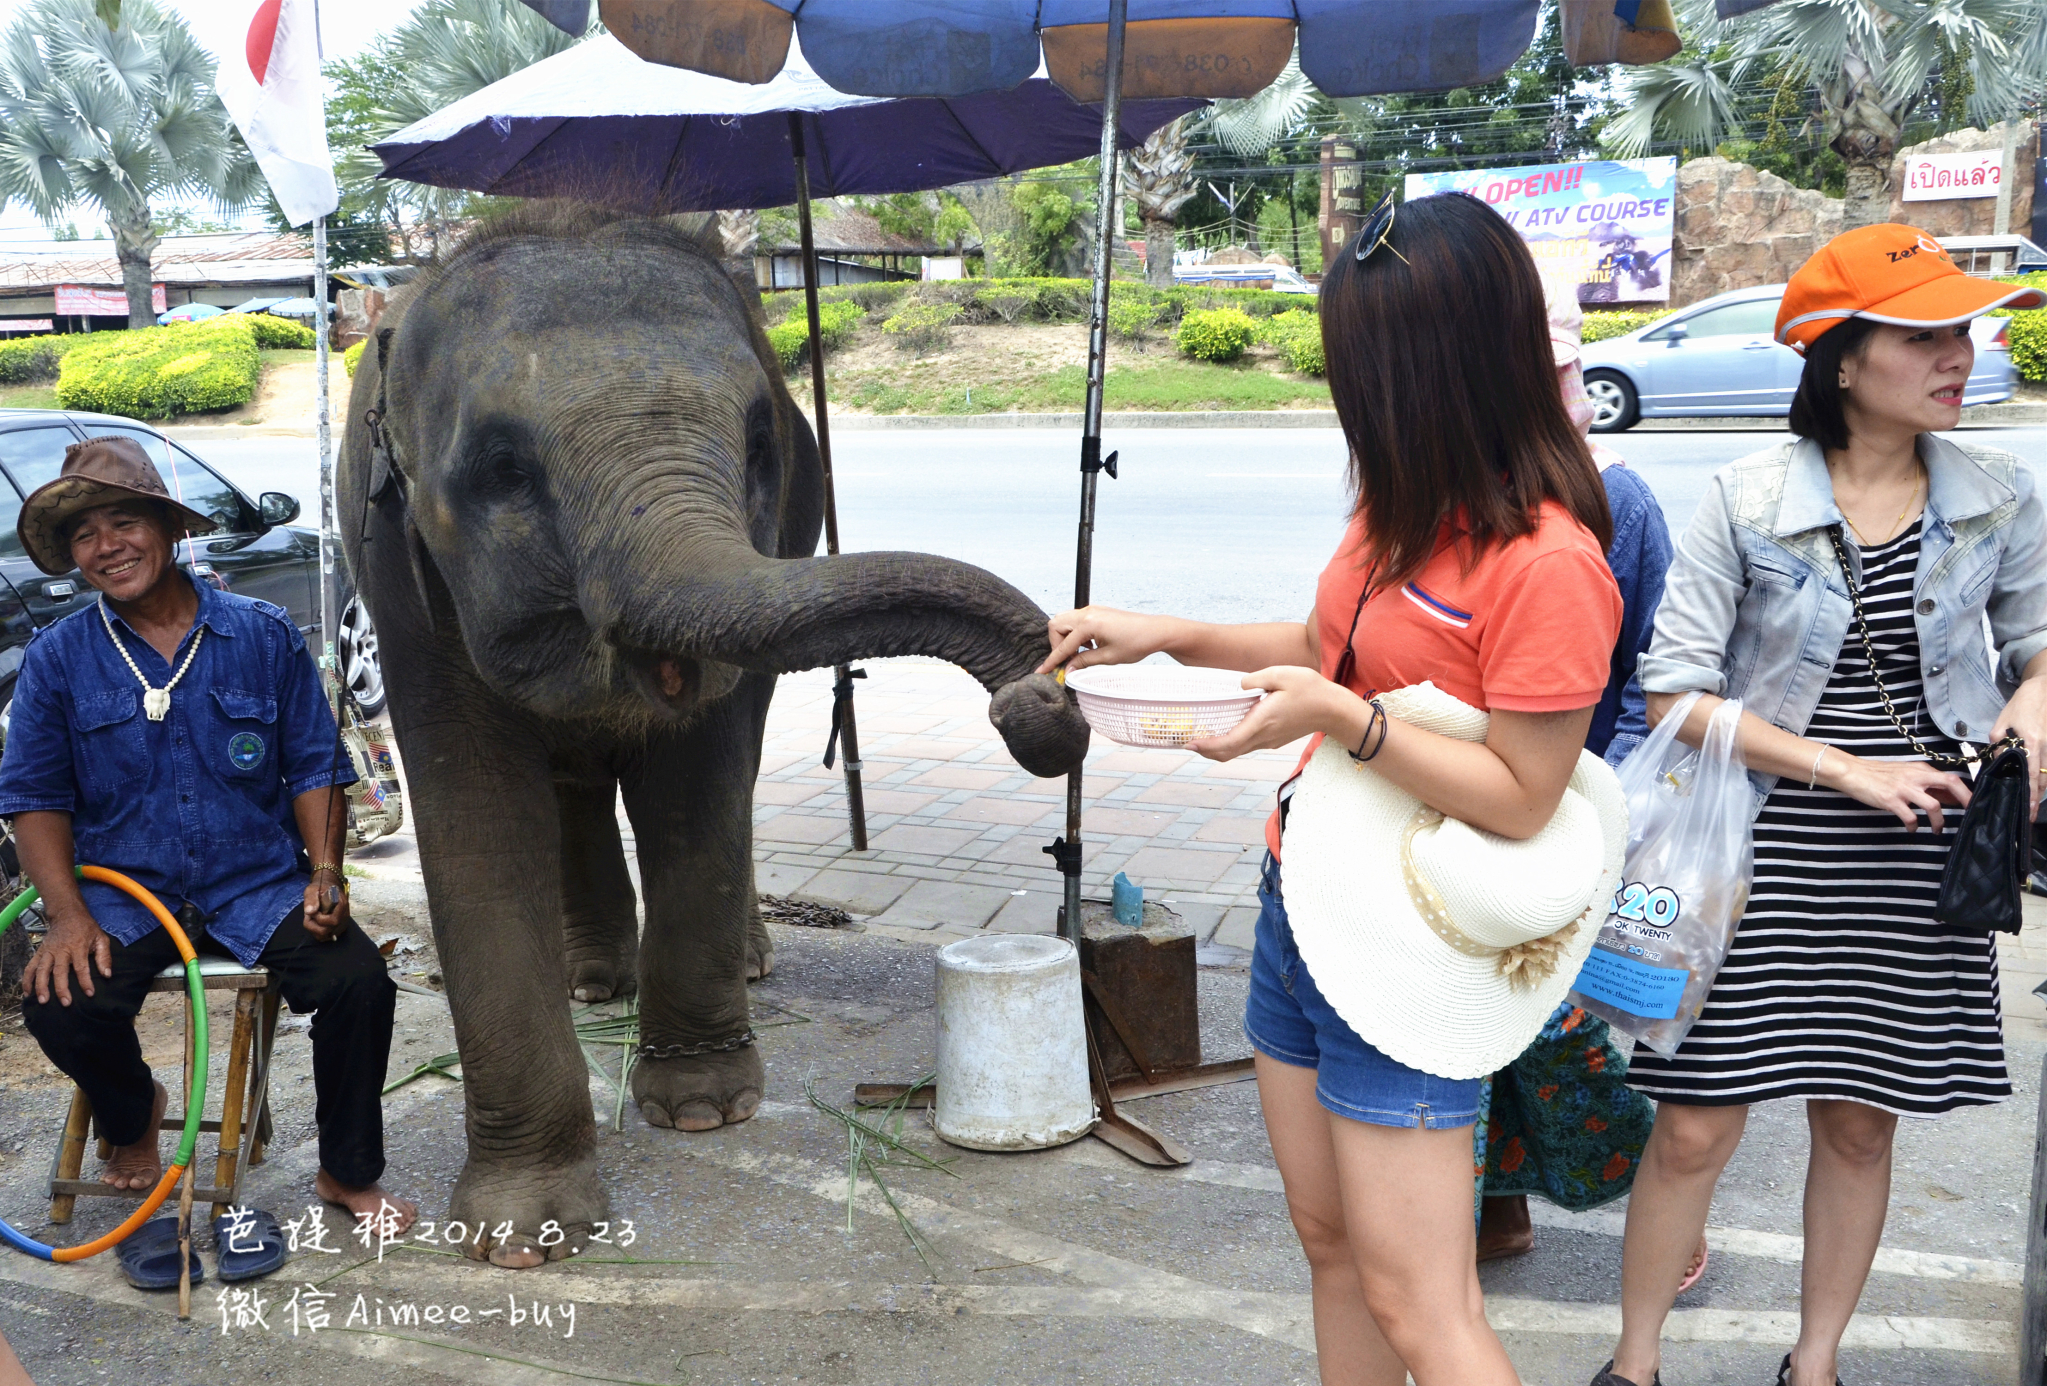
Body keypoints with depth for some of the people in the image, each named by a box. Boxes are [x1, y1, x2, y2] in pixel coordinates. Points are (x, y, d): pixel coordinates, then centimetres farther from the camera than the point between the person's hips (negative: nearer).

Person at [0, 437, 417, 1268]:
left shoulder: (263, 636, 3)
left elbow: (315, 766, 4)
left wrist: (324, 872, -10)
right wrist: (67, 913, -11)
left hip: (260, 886, 0)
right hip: (124, 891, 1)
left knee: (358, 980, -25)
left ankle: (348, 1173, 1)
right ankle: (132, 1118, 12)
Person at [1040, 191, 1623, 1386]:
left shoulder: (1548, 563, -21)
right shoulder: (1410, 504, 6)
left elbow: (1521, 800, -19)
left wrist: (1343, 721, -27)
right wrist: (1168, 637, 9)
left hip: (1405, 958, -8)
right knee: (1331, 1244, 18)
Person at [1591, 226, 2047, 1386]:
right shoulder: (1747, 502, -10)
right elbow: (1673, 691, -11)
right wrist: (1846, 769, -16)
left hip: (1916, 865, 3)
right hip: (1766, 858, -3)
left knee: (1860, 1121, 15)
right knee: (1696, 1128, 1)